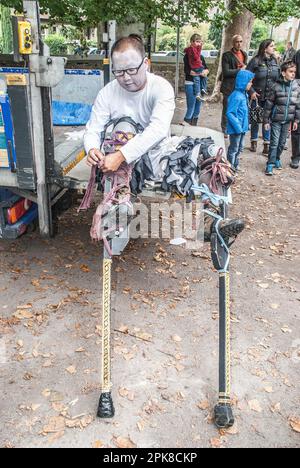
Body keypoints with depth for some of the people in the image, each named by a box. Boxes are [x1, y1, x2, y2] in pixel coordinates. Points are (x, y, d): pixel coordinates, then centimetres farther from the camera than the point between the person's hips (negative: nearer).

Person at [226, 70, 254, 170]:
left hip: (243, 128, 9)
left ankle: (235, 166, 35)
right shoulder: (236, 96, -23)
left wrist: (246, 124, 12)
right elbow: (229, 113, -25)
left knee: (240, 148, 21)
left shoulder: (244, 94, 4)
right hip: (236, 129, -9)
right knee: (234, 149, 5)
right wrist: (238, 126, -25)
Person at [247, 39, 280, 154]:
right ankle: (254, 142, 24)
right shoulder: (256, 61, -7)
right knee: (255, 120, 9)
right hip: (257, 96, -3)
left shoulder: (274, 61, 7)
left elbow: (278, 78, 13)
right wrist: (252, 91, -14)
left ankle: (267, 145, 12)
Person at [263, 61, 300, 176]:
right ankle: (270, 164, 1)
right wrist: (266, 121, -6)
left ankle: (277, 159, 30)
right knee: (274, 143, -5)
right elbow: (268, 105, -7)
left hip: (287, 120, 4)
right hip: (276, 120, -4)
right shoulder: (276, 87, -10)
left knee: (282, 142, 12)